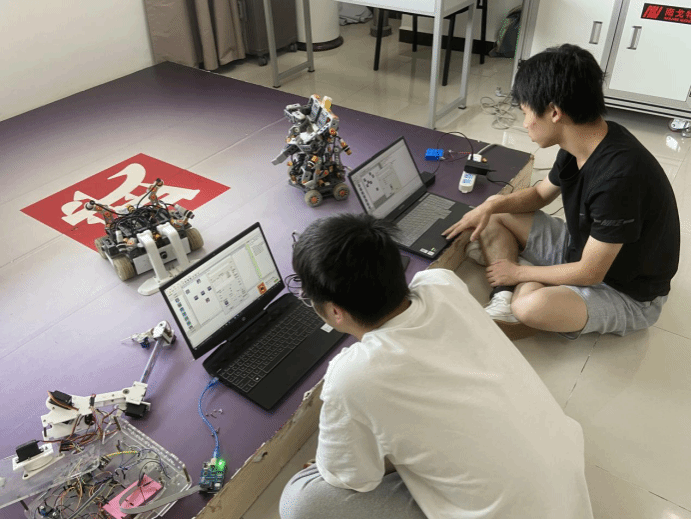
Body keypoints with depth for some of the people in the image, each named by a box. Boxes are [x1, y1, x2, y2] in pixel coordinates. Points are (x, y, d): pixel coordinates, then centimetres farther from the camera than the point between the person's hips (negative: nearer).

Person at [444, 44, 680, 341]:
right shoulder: (581, 145, -7)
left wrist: (518, 273, -13)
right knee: (495, 217, 3)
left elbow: (589, 273, -26)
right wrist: (493, 204, -8)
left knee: (534, 305, -40)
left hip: (628, 293, -9)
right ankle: (504, 303, -13)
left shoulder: (619, 176, -34)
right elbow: (541, 193, 11)